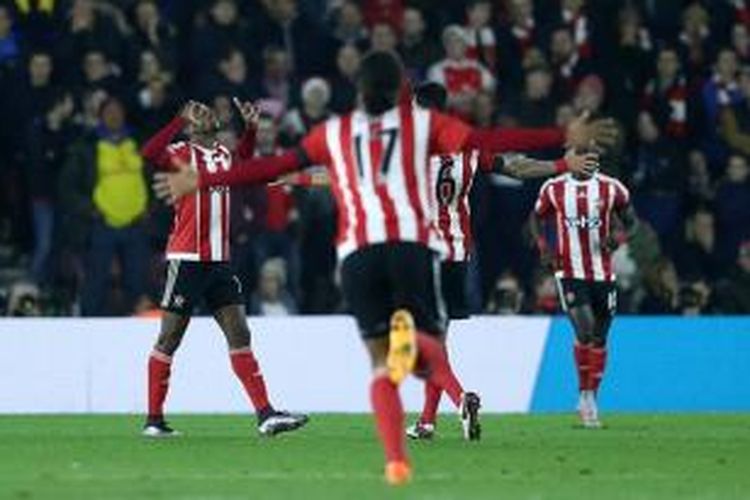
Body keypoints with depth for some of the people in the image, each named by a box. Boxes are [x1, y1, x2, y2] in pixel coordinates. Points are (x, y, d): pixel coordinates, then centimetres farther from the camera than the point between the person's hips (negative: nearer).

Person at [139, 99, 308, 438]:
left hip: (219, 262, 6)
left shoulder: (224, 155, 14)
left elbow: (244, 165, 35)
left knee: (240, 336, 0)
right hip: (187, 260, -6)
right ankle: (154, 419, 6)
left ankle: (265, 414, -2)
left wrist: (250, 128, 20)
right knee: (169, 340, 0)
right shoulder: (182, 153, -5)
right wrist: (182, 119, -26)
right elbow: (150, 153, -24)